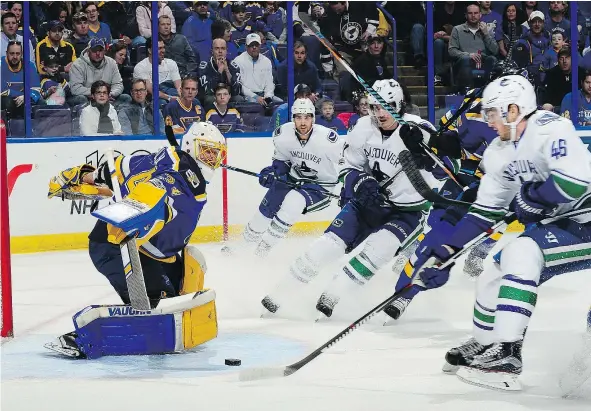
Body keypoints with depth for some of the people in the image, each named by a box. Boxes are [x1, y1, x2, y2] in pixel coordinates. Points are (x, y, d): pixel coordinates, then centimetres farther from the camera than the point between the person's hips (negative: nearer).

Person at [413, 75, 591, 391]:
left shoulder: (551, 130, -20)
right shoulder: (502, 152, 7)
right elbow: (484, 211, 12)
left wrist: (530, 198, -17)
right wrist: (444, 253, 7)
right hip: (555, 226, 9)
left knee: (519, 253, -28)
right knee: (493, 279, 9)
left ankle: (506, 355, -29)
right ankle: (484, 346, 32)